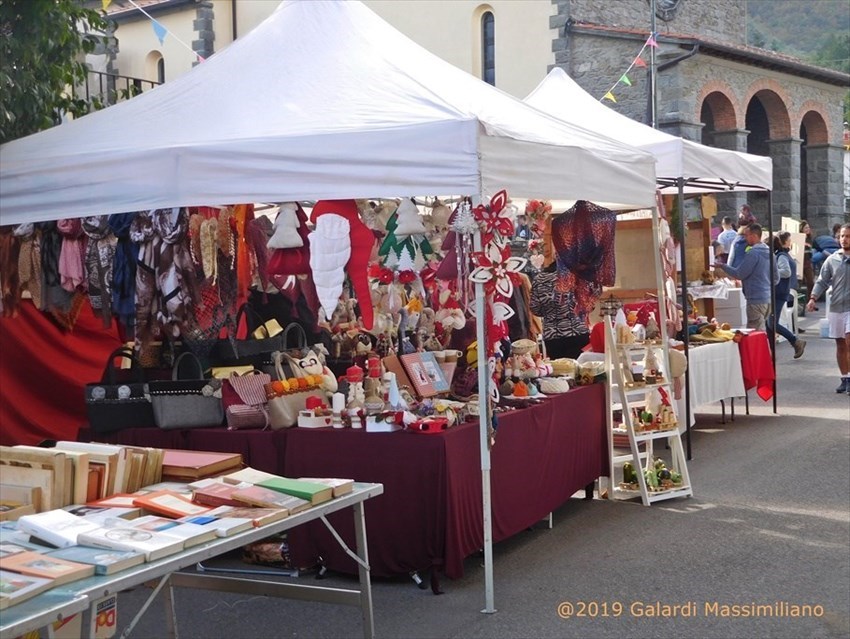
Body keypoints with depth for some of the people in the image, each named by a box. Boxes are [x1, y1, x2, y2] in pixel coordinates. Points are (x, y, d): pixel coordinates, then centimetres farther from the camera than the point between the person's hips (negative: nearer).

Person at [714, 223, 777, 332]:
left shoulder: (753, 253, -14)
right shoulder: (768, 252, 13)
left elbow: (739, 274, -14)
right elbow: (776, 278, 17)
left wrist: (722, 266, -4)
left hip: (756, 299, -9)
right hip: (768, 299, 9)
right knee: (762, 330, 17)